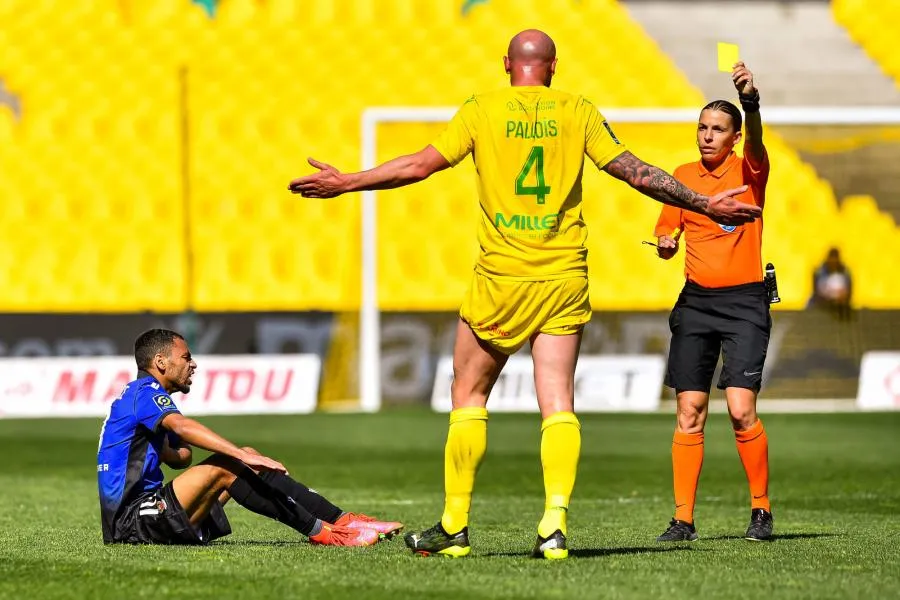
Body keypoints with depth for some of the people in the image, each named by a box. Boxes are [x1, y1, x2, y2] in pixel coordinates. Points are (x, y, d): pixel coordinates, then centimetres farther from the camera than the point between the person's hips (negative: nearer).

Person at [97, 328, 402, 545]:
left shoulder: (142, 394, 22)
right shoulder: (145, 392, -10)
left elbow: (179, 457, 33)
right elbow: (183, 426, -31)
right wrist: (244, 456, -39)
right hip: (132, 521, -10)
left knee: (239, 463, 5)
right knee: (225, 466, -24)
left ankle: (339, 519, -2)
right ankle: (322, 532, -21)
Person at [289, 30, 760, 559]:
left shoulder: (482, 110, -1)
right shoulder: (578, 112, 3)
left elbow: (419, 166, -2)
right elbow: (634, 171, 4)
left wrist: (345, 183, 8)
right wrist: (706, 204, 13)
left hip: (501, 278, -1)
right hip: (565, 277, 1)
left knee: (469, 396, 10)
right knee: (558, 401, 1)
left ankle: (455, 527, 10)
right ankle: (555, 523, -14)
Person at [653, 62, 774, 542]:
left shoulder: (749, 171, -3)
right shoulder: (683, 176, 10)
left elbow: (755, 140, -26)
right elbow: (667, 237, 19)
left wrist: (750, 100, -46)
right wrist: (666, 245, -5)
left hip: (744, 300, -4)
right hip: (696, 300, 4)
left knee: (741, 411, -13)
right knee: (689, 412, -1)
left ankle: (761, 509, 3)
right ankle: (683, 519, 2)